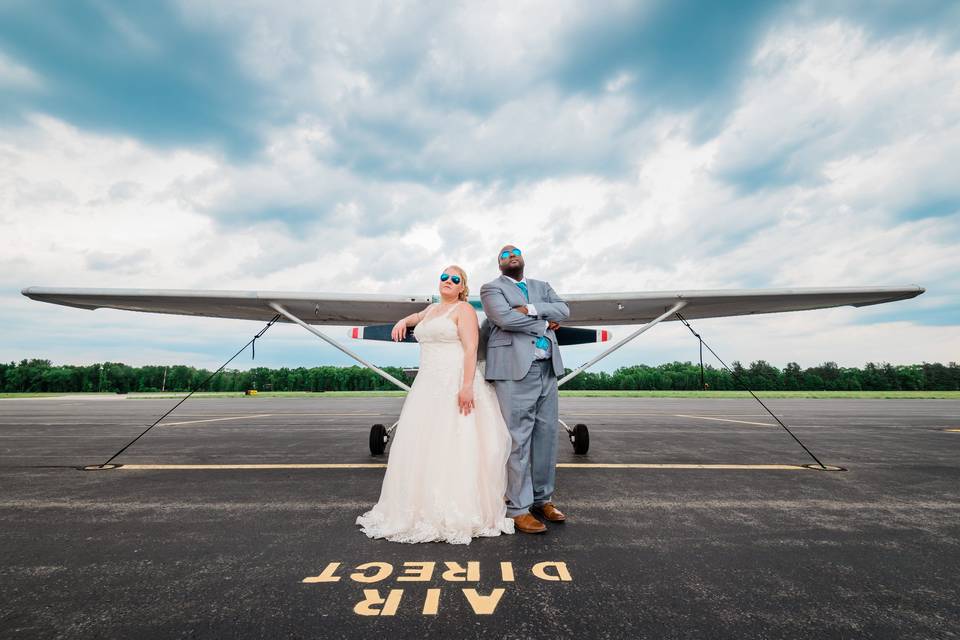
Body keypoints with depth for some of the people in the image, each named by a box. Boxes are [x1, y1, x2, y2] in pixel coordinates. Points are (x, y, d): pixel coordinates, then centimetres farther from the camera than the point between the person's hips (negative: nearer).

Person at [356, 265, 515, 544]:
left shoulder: (464, 309, -3)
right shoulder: (432, 309, 20)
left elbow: (471, 350, -14)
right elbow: (418, 316, 44)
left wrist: (467, 386, -25)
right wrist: (403, 321, 23)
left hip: (457, 385, -8)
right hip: (429, 385, 8)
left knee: (454, 446, -7)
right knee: (424, 445, 6)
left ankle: (458, 513, 2)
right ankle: (428, 507, 16)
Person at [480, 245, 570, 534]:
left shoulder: (542, 287, 22)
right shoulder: (491, 288, 6)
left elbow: (564, 310, 5)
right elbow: (504, 318, -13)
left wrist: (530, 309, -10)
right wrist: (545, 323, -4)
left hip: (547, 369, 6)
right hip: (515, 370, -6)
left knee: (546, 435, 9)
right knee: (519, 439, -4)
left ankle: (543, 499, 23)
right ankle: (518, 507, 6)